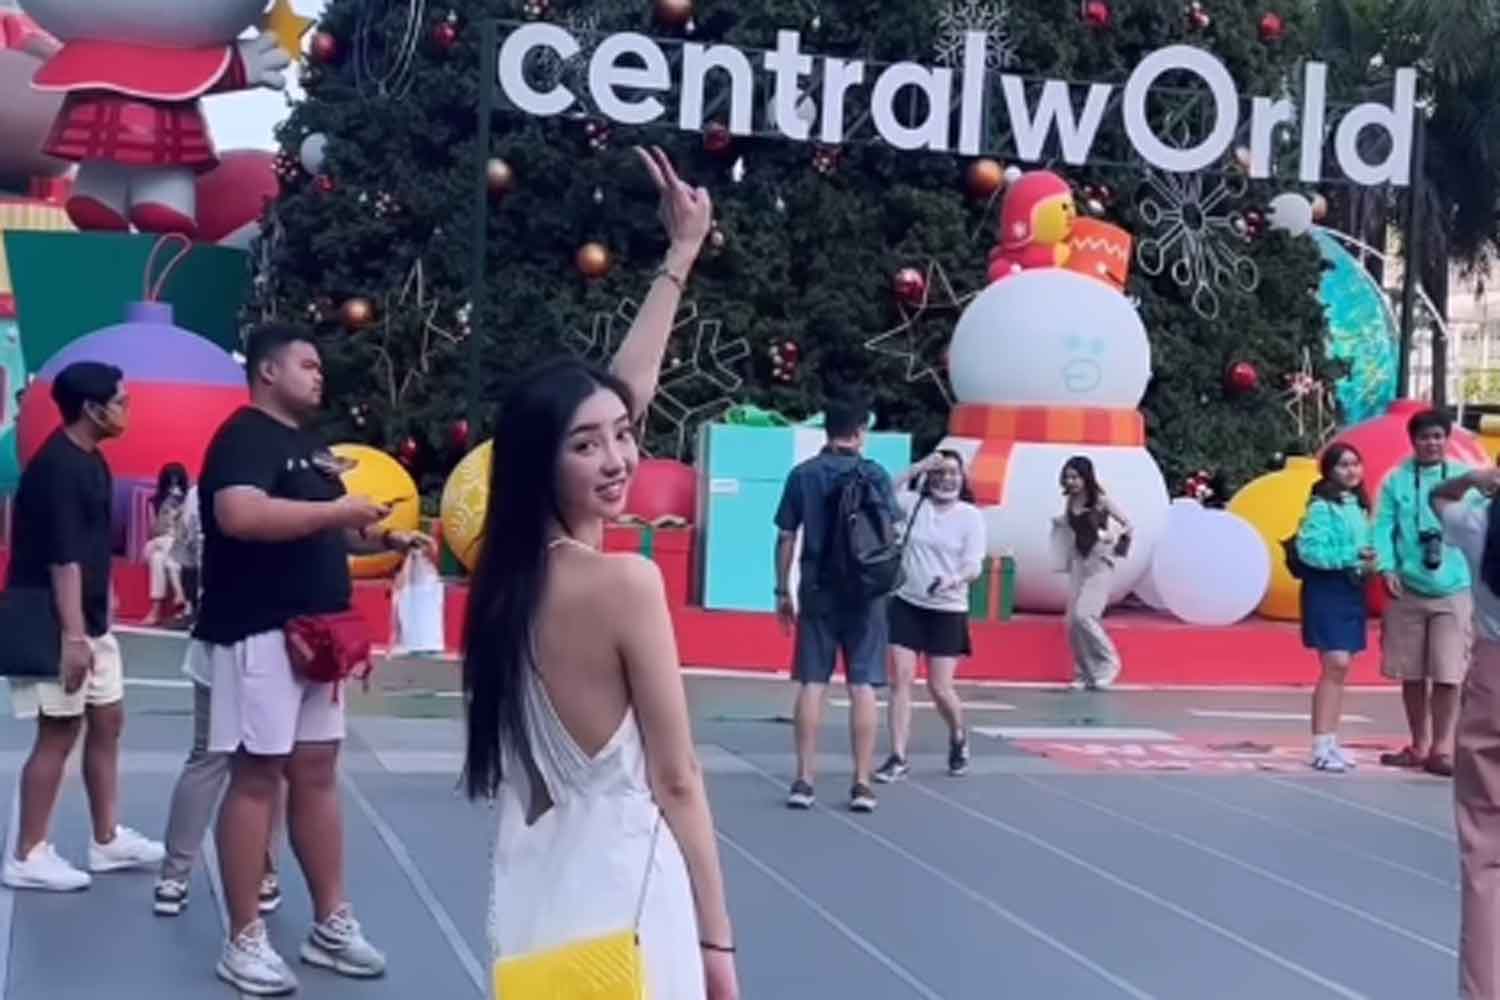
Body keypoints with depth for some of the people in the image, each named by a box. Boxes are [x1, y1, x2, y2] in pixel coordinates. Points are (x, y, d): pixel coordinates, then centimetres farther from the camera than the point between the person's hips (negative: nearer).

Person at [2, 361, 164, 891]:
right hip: (55, 624, -10)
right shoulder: (56, 467, -19)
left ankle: (107, 839, 23)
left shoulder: (89, 461, 11)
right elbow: (61, 558, -23)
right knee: (59, 732, -3)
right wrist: (72, 636, -26)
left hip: (91, 620, 10)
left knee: (107, 721, 13)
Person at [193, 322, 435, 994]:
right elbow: (241, 515, -30)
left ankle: (330, 924, 20)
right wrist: (335, 511, -23)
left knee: (317, 773, 12)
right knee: (257, 776, -4)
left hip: (315, 633, 9)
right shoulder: (244, 436, -11)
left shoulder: (311, 446, 19)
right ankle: (244, 941, 4)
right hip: (258, 633, -9)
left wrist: (384, 541, 13)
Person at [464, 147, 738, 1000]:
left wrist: (682, 254, 24)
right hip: (620, 891, -8)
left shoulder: (513, 571, 6)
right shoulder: (625, 583, -16)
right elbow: (676, 781, -12)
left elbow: (625, 388, 16)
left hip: (538, 892, 8)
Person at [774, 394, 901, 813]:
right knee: (863, 686, 2)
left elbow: (785, 537, 1)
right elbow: (890, 534, 1)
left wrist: (783, 591, 7)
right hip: (864, 592, -1)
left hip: (817, 591, 1)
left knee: (811, 684, 4)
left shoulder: (803, 474, 1)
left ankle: (804, 781, 3)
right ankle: (862, 783, 3)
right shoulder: (876, 474, -1)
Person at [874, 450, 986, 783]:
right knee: (900, 680, -5)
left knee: (940, 689, 1)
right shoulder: (915, 503, 1)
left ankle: (958, 738, 31)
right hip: (906, 605, 2)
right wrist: (916, 468, -21)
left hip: (947, 611, -1)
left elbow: (974, 567, -9)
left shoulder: (971, 516, -3)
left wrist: (954, 580, -30)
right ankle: (898, 758, 2)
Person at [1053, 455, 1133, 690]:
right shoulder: (1070, 502, 5)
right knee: (1072, 621, 4)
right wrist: (1058, 523, 3)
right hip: (1078, 562, 6)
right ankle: (1085, 673, 15)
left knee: (1084, 616, -17)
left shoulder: (1100, 501, -10)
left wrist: (1112, 537, -15)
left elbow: (1127, 524, -6)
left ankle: (1108, 663, 1)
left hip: (1099, 563, -6)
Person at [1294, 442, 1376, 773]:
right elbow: (1309, 549, -19)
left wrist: (1370, 564, -6)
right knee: (1335, 664, -13)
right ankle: (1321, 747, -9)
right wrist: (1351, 556, -22)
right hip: (1327, 588, -8)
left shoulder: (1360, 505, 12)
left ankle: (1330, 742, 17)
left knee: (1341, 667, 10)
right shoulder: (1322, 506, -11)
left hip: (1353, 589, 8)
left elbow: (1365, 545, 16)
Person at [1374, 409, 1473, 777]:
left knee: (1448, 675, -5)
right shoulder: (1396, 480, 2)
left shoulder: (1465, 478, 2)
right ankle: (1419, 746, 25)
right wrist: (1387, 567, -15)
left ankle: (1441, 748, 7)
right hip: (1407, 591, 1)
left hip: (1453, 591, -1)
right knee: (1411, 674, 10)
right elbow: (1383, 526, -3)